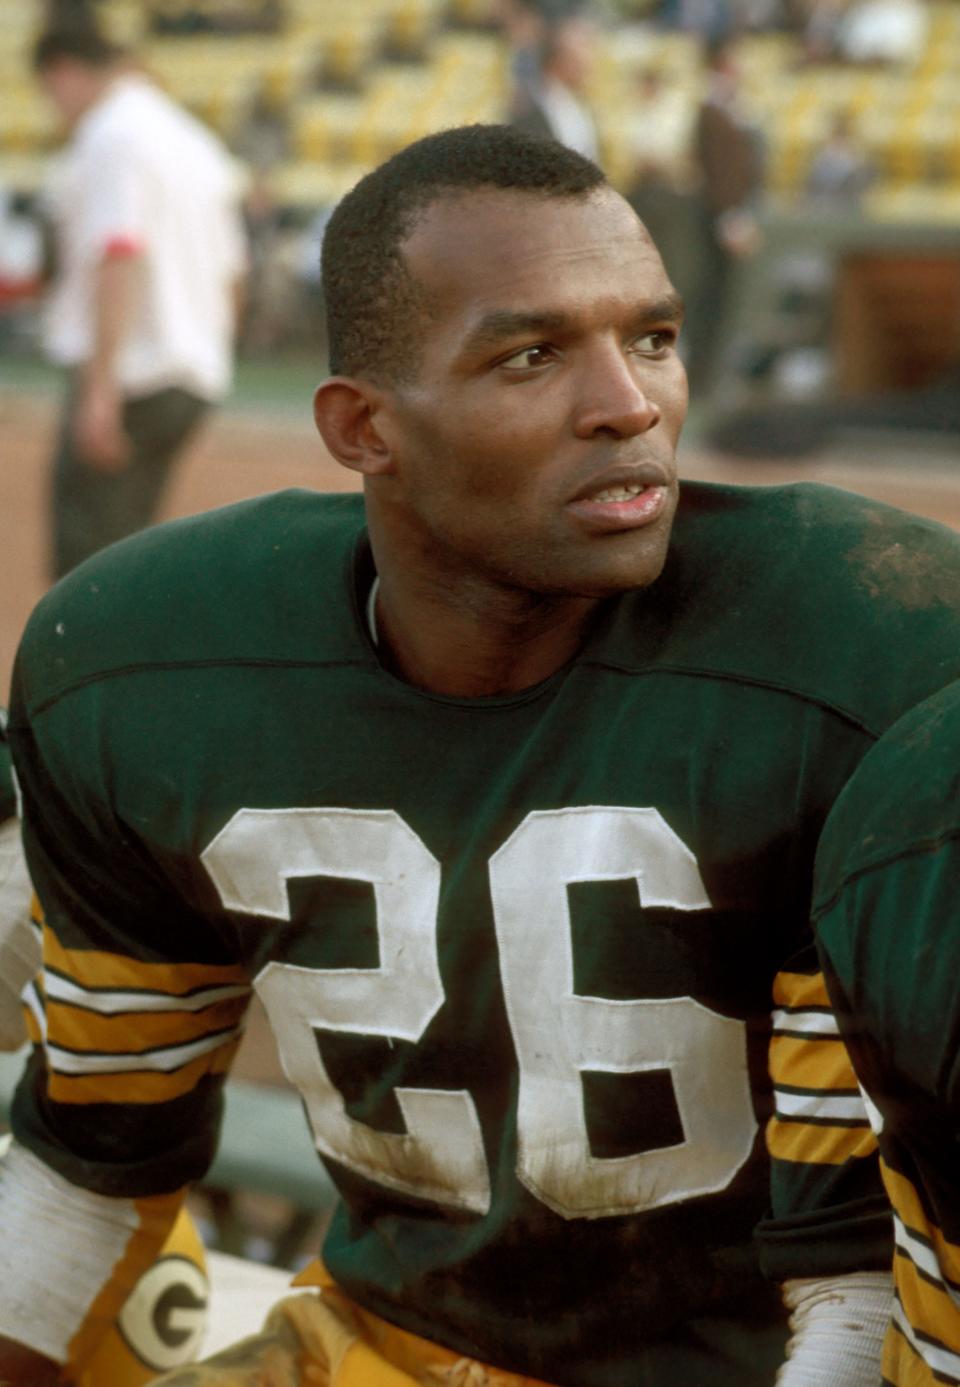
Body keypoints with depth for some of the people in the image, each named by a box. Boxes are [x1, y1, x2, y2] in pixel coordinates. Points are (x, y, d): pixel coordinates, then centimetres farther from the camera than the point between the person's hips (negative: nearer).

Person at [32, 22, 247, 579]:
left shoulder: (111, 139, -9)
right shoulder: (198, 142, 18)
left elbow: (118, 260, -21)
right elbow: (230, 276, 21)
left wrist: (99, 391, -25)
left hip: (127, 374, -9)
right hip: (195, 378, 9)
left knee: (88, 558, -10)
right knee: (118, 544, 16)